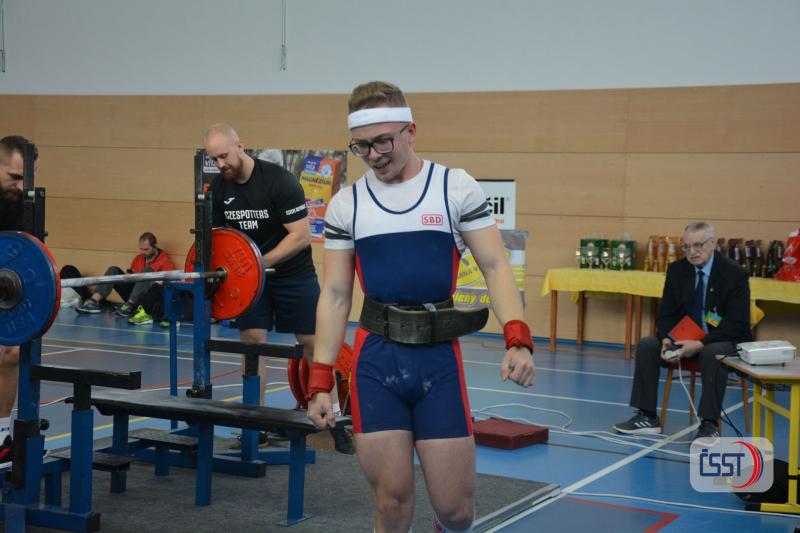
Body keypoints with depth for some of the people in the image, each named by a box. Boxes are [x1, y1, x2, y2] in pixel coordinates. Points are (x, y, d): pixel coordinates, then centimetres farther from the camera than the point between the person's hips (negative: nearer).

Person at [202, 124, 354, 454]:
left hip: (292, 274, -4)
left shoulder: (279, 181, -20)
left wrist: (262, 262, -28)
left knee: (313, 344, 0)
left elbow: (301, 235, -22)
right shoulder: (218, 189, -3)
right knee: (251, 343, -3)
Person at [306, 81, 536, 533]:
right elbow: (335, 294, 8)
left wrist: (518, 339, -19)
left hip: (439, 359, -1)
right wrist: (321, 381, 2)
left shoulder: (457, 188, 0)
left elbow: (495, 266, -3)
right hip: (376, 360, 1)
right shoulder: (346, 205, 6)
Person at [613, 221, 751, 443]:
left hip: (725, 340, -5)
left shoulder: (734, 274, -14)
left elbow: (737, 325, -18)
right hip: (686, 336, 5)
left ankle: (708, 424, -30)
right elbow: (665, 314, 4)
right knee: (646, 346, -17)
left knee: (712, 354, -38)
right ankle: (647, 418, -13)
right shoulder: (677, 270, 1)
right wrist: (666, 339, -19)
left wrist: (701, 344, -29)